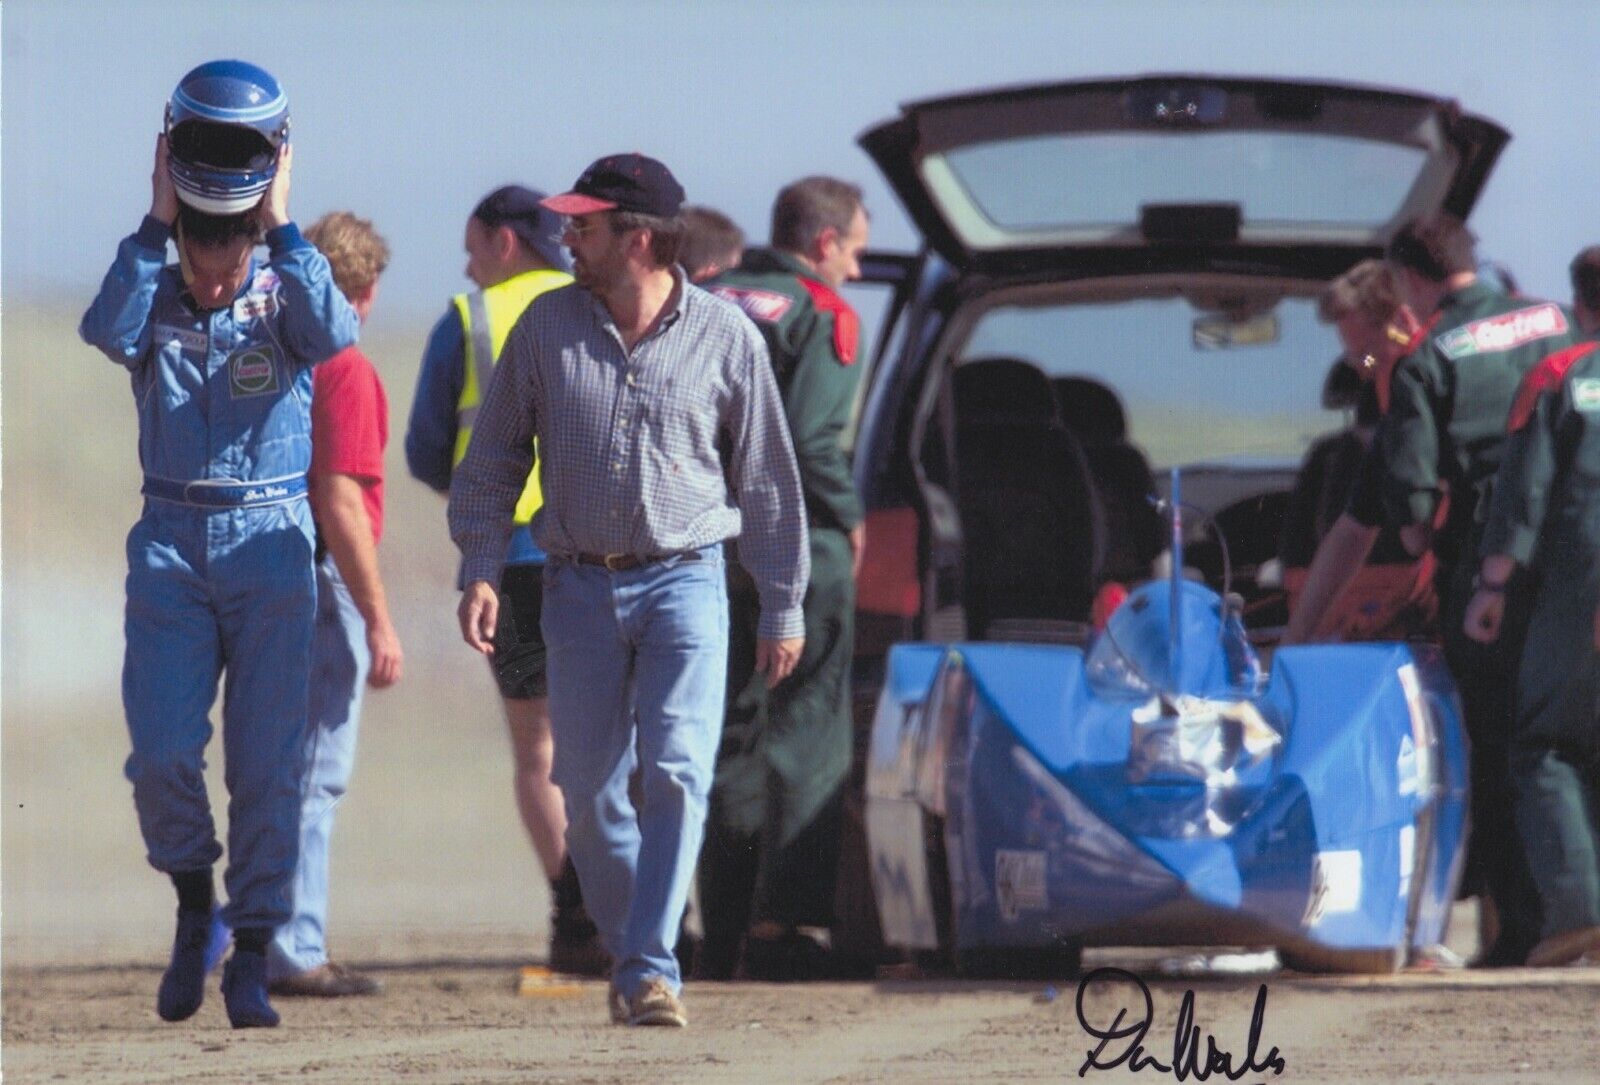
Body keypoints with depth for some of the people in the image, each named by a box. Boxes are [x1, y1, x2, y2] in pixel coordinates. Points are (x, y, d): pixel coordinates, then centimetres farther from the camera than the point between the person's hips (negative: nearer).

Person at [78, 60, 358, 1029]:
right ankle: (194, 898, 16)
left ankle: (253, 957, 4)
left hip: (271, 544, -1)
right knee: (163, 752, -11)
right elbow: (107, 332, -20)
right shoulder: (152, 300, 4)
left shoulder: (285, 300, 3)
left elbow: (334, 335, -21)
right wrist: (154, 224, -17)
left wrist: (282, 224, -18)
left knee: (267, 760, -3)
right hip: (170, 547, 1)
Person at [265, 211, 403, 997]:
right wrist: (379, 621, -17)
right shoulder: (343, 371, -13)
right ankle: (293, 954, -4)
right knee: (313, 776, -4)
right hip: (322, 580, -8)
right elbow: (340, 503, -19)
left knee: (274, 774, 15)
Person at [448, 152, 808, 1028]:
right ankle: (630, 954, 20)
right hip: (580, 587, 3)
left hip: (685, 582, -3)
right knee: (589, 791, 3)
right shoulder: (547, 326, 3)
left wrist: (781, 609, 9)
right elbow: (494, 456, 10)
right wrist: (480, 568, 0)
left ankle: (651, 970, -18)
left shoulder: (725, 338, -2)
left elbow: (765, 479, 6)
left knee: (676, 774, -16)